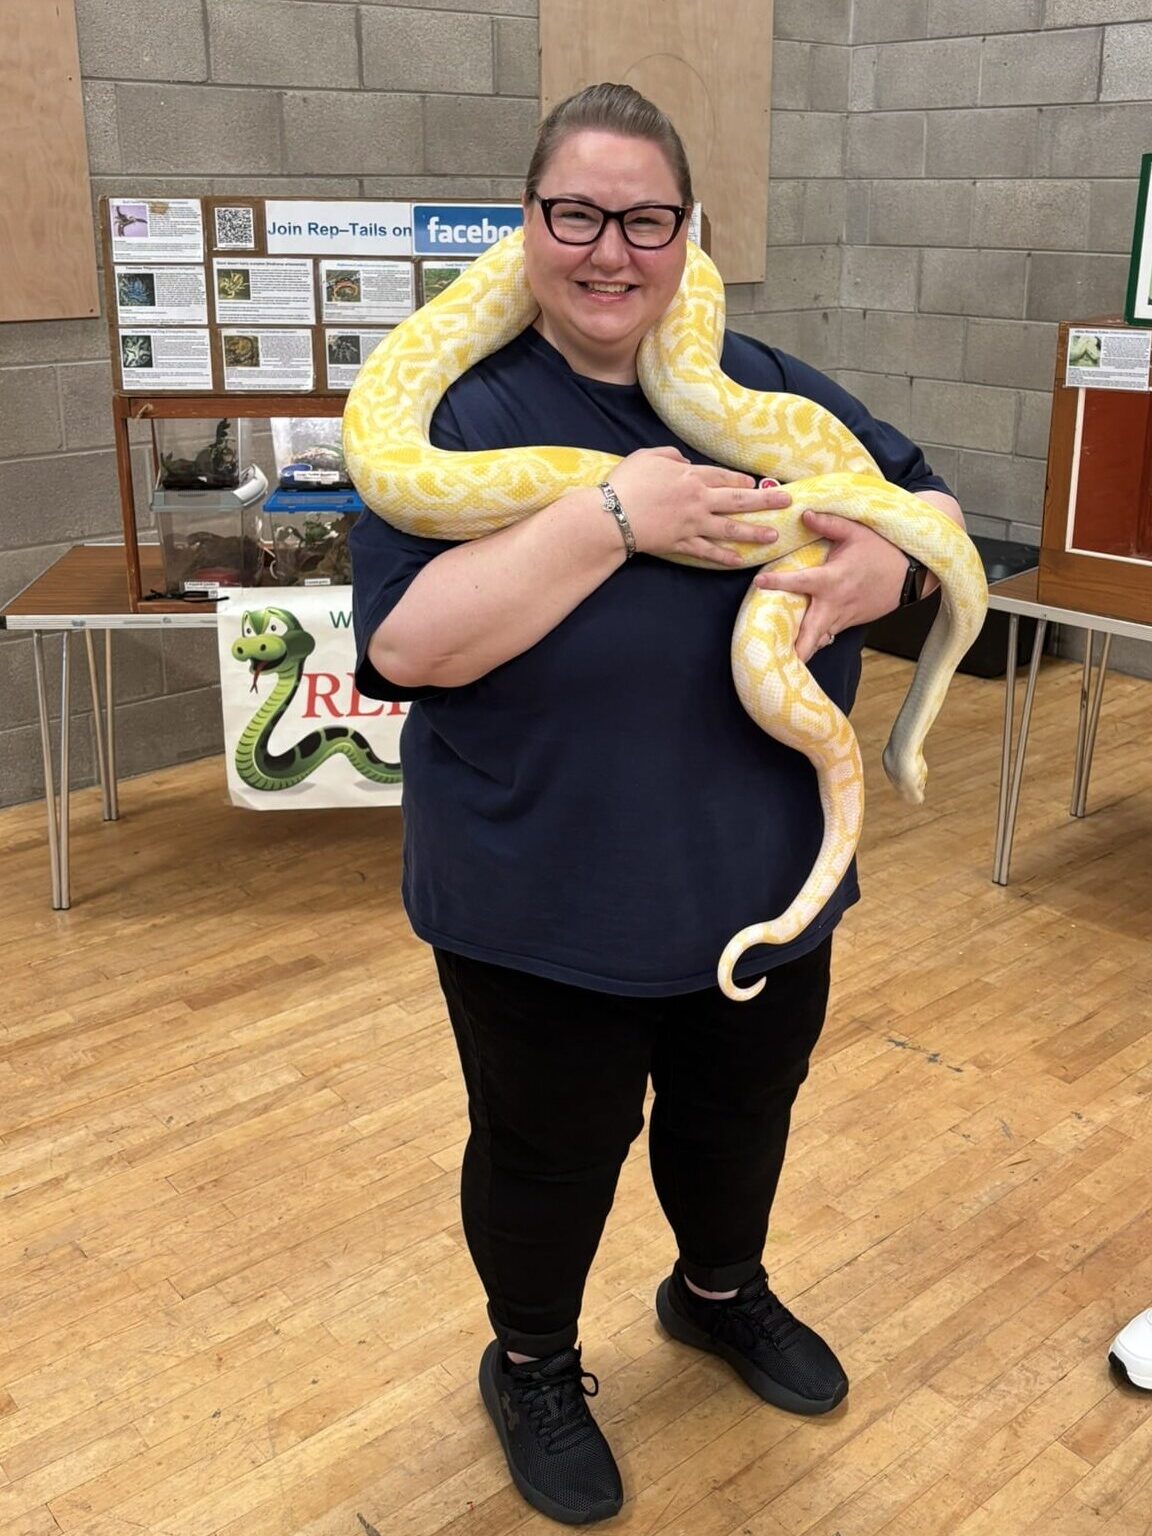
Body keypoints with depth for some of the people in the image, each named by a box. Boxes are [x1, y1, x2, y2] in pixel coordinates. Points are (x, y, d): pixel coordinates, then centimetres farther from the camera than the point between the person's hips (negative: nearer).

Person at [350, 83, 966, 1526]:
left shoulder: (763, 388, 1)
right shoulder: (461, 411, -12)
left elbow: (933, 502, 8)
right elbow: (406, 644, -23)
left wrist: (886, 562, -16)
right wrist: (615, 515, -29)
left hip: (764, 882, 5)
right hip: (544, 906, -4)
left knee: (741, 1117, 25)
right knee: (551, 1151, 16)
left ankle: (721, 1289, 55)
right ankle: (532, 1366, 44)